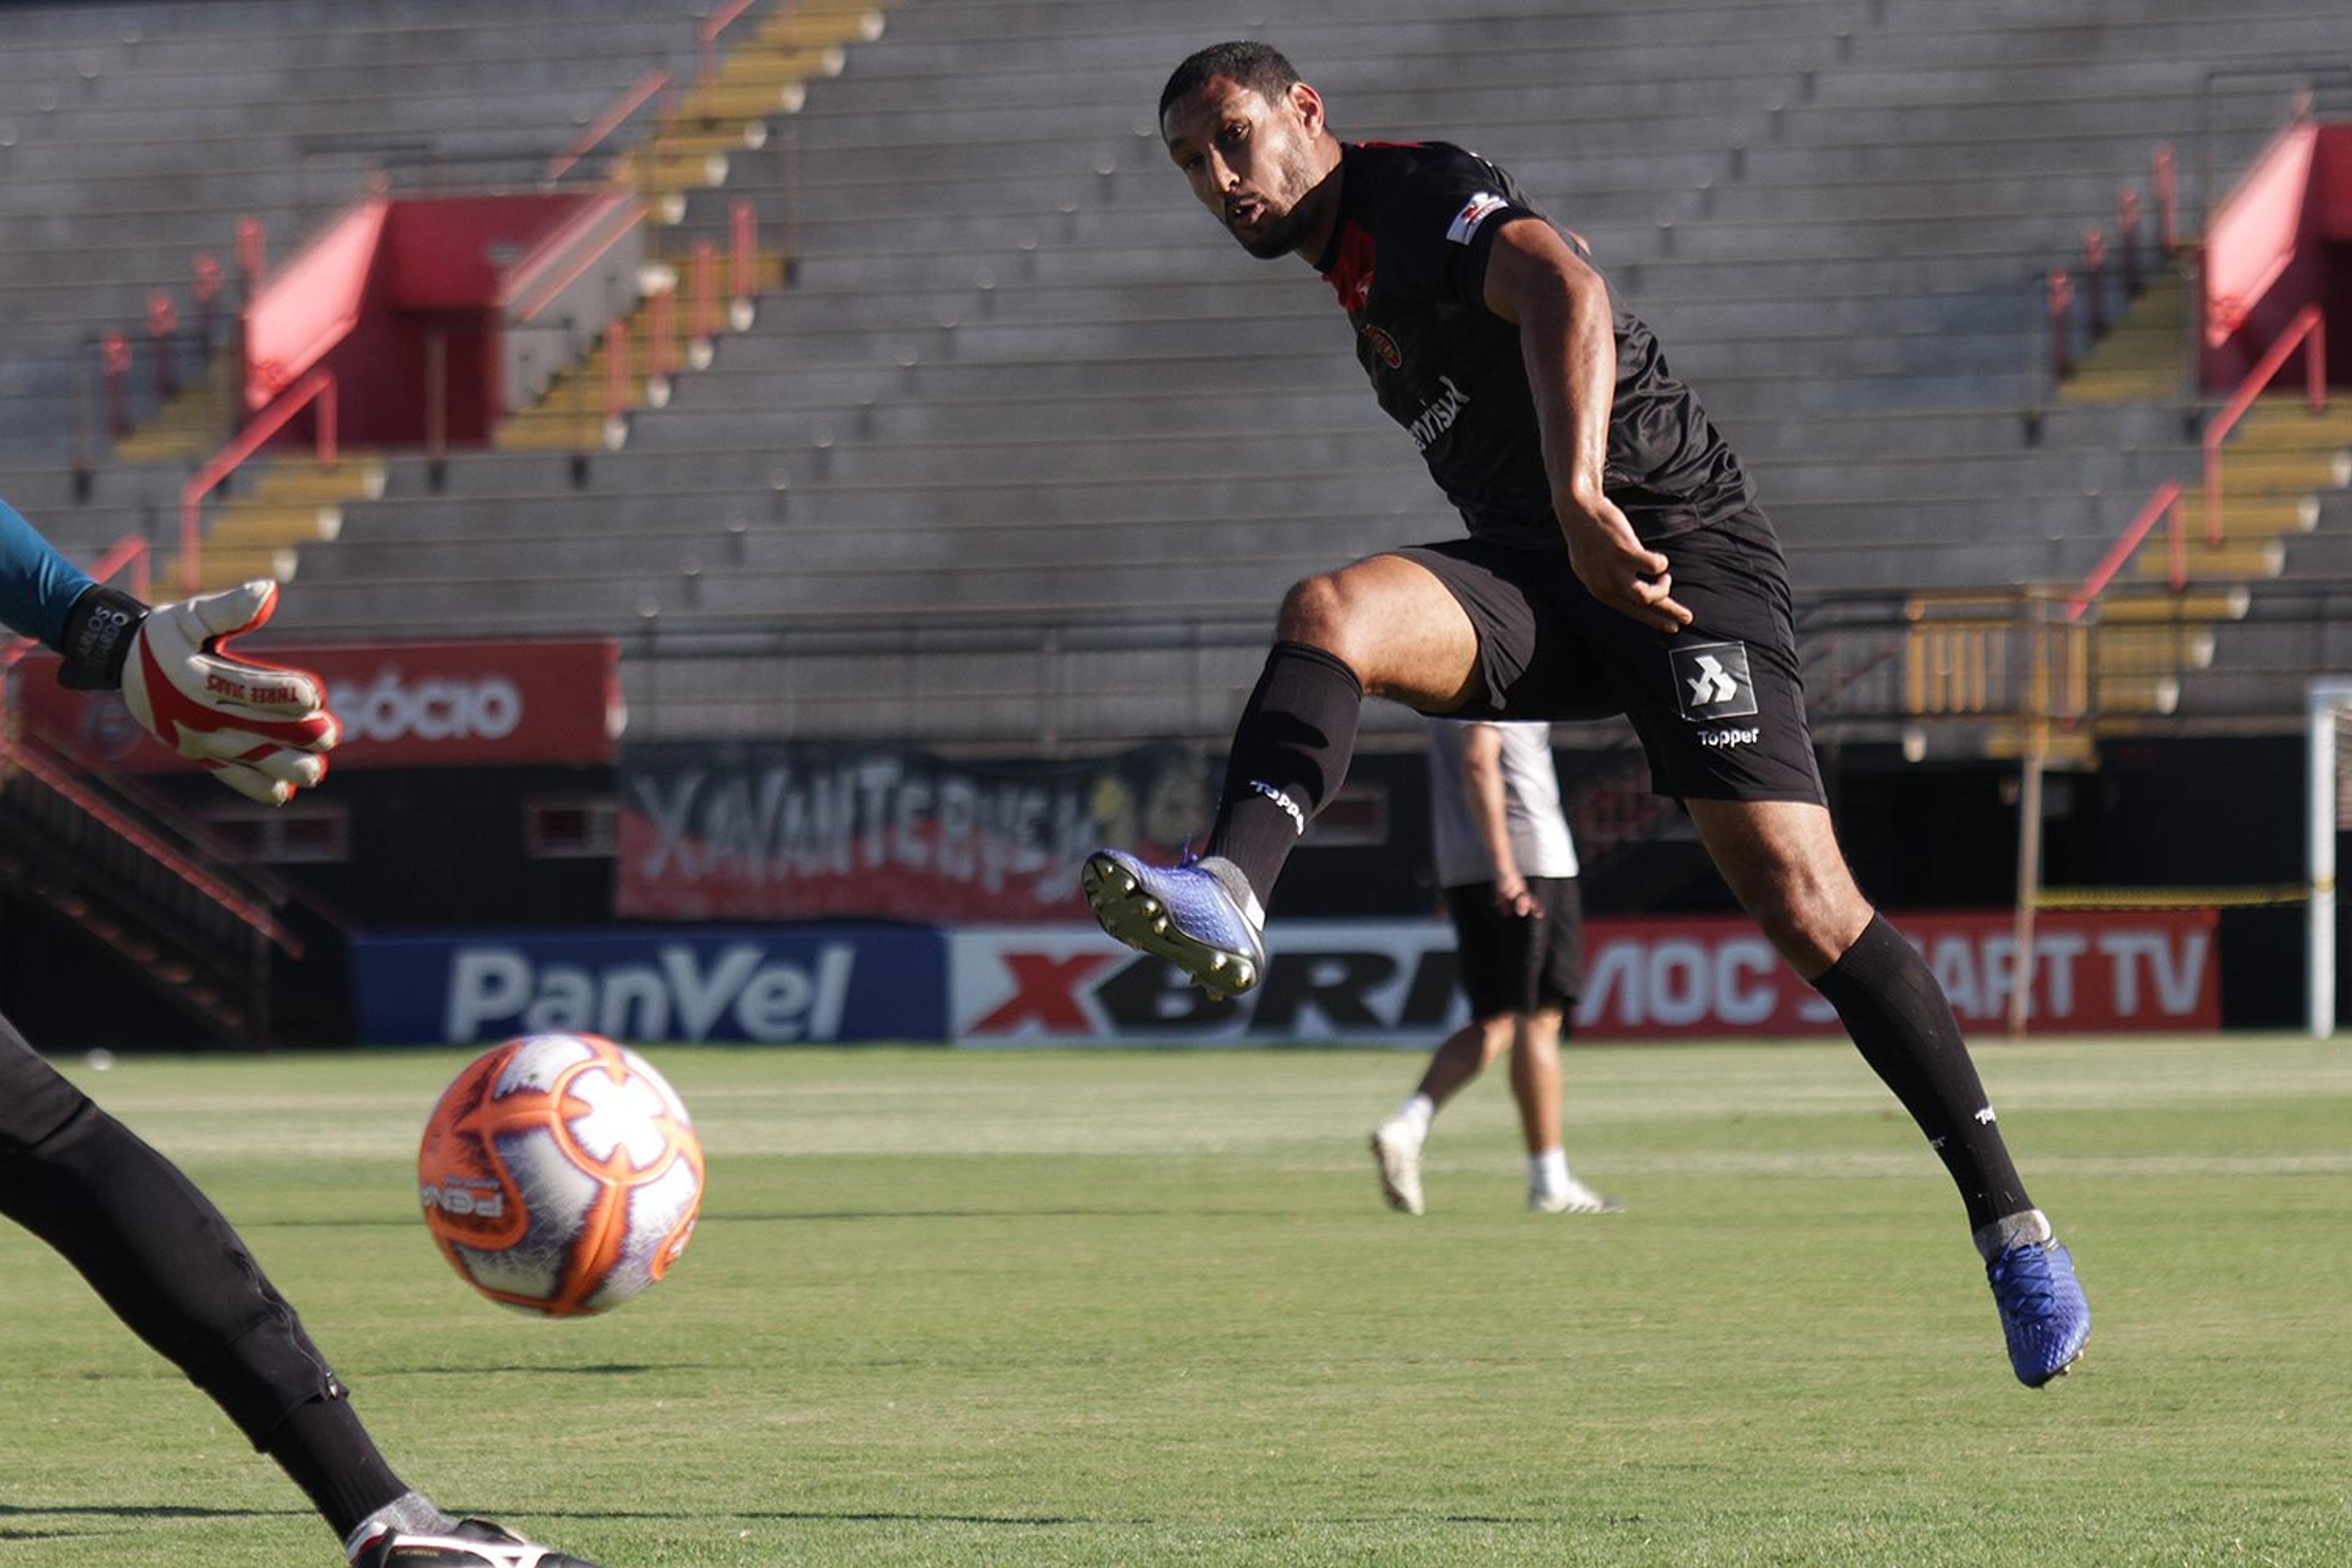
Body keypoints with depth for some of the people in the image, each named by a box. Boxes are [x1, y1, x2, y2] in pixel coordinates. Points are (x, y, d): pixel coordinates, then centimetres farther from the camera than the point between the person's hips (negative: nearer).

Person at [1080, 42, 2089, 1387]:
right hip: (1538, 571, 8)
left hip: (1680, 556, -7)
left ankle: (2015, 1232, -7)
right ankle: (1228, 897, -45)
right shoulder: (1355, 269, 19)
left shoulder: (1423, 193, -8)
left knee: (1805, 906, -14)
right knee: (1330, 611, -23)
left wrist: (1581, 497, -42)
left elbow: (1568, 290, -29)